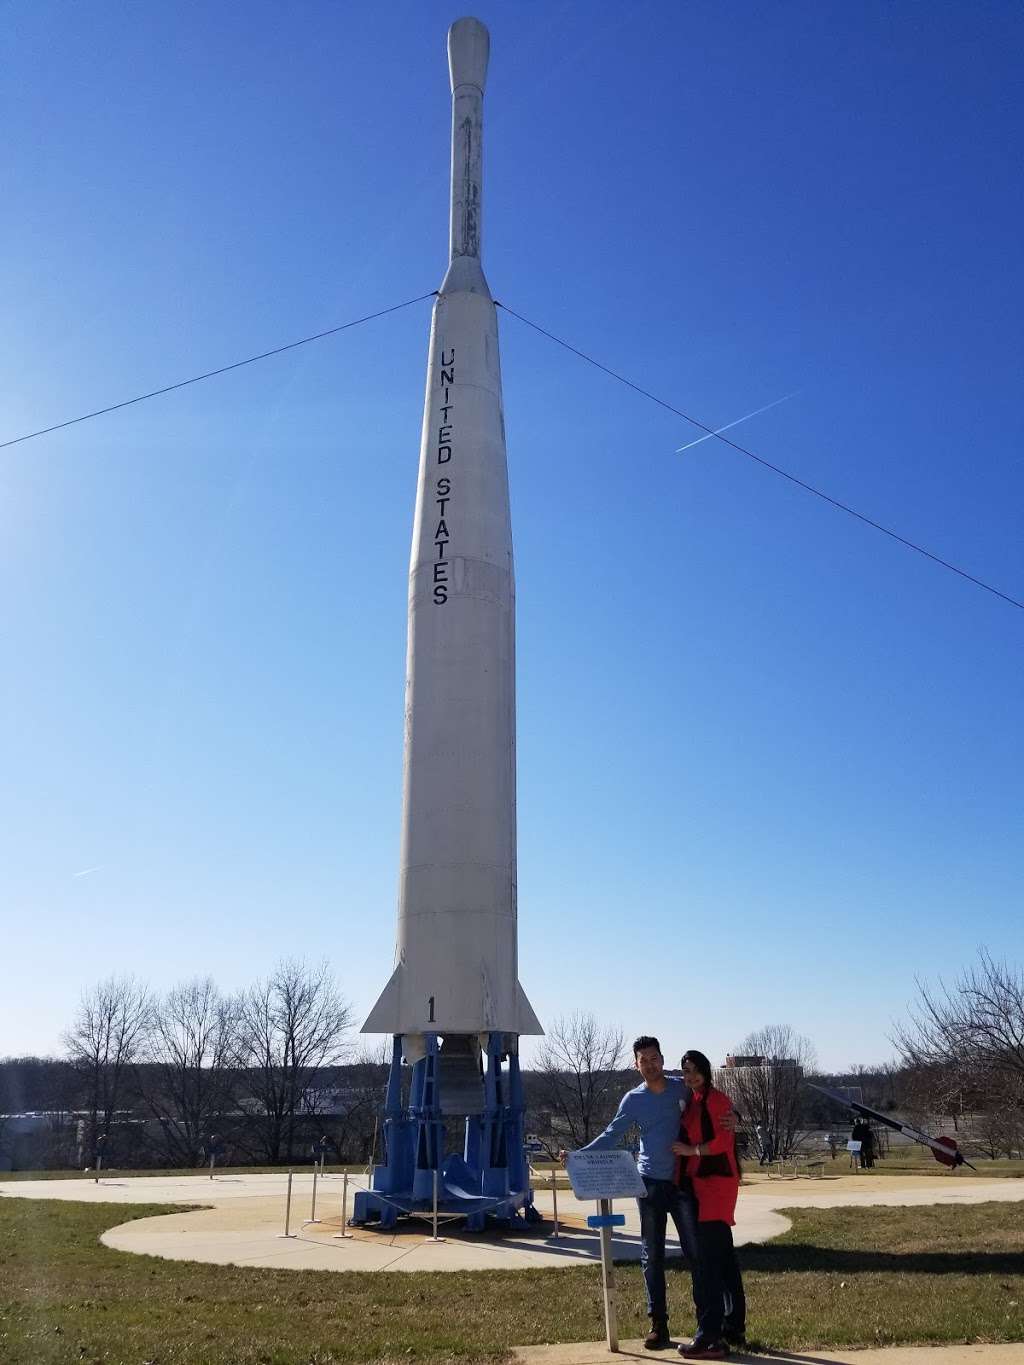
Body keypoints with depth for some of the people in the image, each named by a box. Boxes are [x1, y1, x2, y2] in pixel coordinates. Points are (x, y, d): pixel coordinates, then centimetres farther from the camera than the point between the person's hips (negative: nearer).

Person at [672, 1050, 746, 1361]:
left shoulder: (716, 1099, -11)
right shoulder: (692, 1102, 16)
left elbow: (723, 1140, -19)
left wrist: (691, 1150, -14)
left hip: (716, 1183, -9)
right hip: (700, 1184, 9)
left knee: (708, 1258, -10)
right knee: (724, 1256, 15)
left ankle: (710, 1337, -8)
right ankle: (734, 1328, 24)